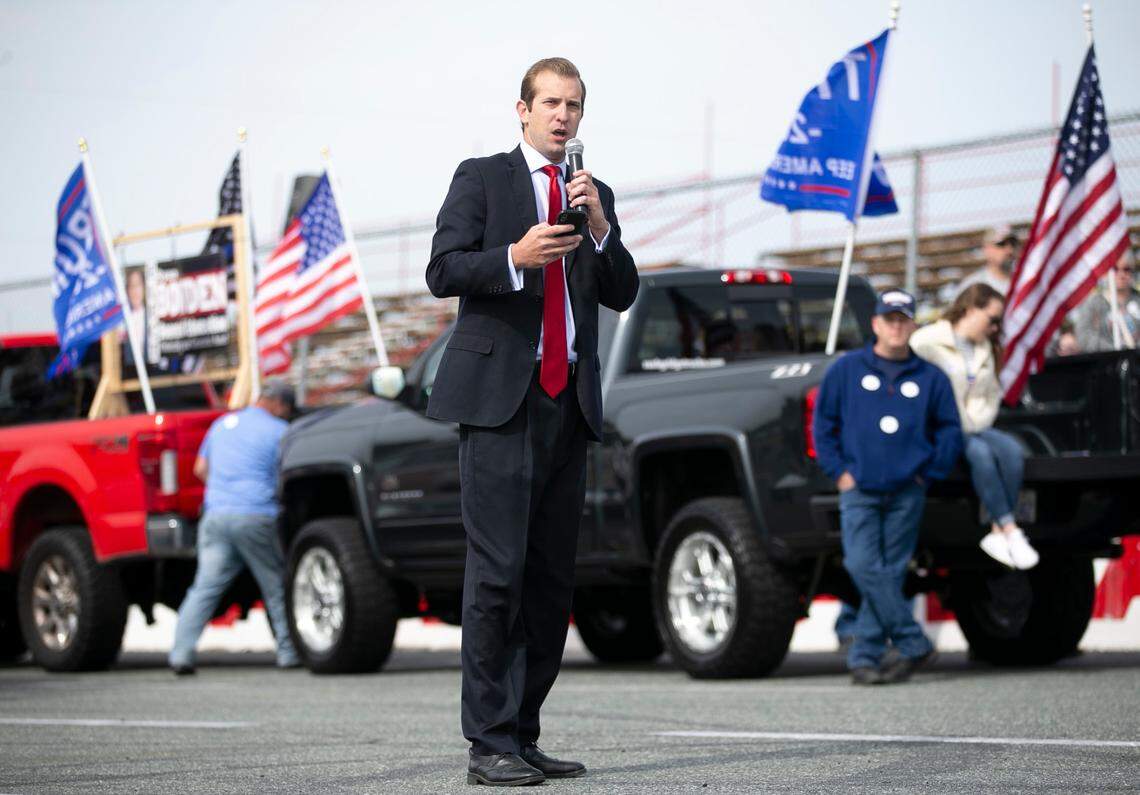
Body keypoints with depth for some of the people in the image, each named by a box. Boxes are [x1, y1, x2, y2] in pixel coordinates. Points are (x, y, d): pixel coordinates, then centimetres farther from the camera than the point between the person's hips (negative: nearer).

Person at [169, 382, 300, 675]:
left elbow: (200, 469, 23)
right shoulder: (279, 431, 0)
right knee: (277, 588, 7)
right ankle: (288, 653, 8)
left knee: (205, 587, 1)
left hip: (216, 515, 5)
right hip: (256, 517, -5)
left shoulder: (222, 423, 19)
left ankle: (181, 653, -10)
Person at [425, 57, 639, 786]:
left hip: (568, 400, 6)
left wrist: (599, 227, -8)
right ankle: (489, 745, -10)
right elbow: (443, 272, -6)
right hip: (500, 397, -6)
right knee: (498, 572, -11)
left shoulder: (594, 196, 18)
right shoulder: (482, 178, 4)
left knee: (553, 579, 5)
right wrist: (516, 256, -22)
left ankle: (524, 736, 11)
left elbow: (623, 294, 9)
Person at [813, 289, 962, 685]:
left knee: (890, 572, 0)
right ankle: (913, 644, -9)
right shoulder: (846, 369, 6)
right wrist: (839, 472, -1)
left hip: (906, 494, 1)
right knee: (863, 566, -15)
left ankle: (865, 655, 6)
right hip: (859, 491, -1)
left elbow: (950, 430, 13)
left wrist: (929, 474, 4)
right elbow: (823, 424, 8)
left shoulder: (930, 378, 8)